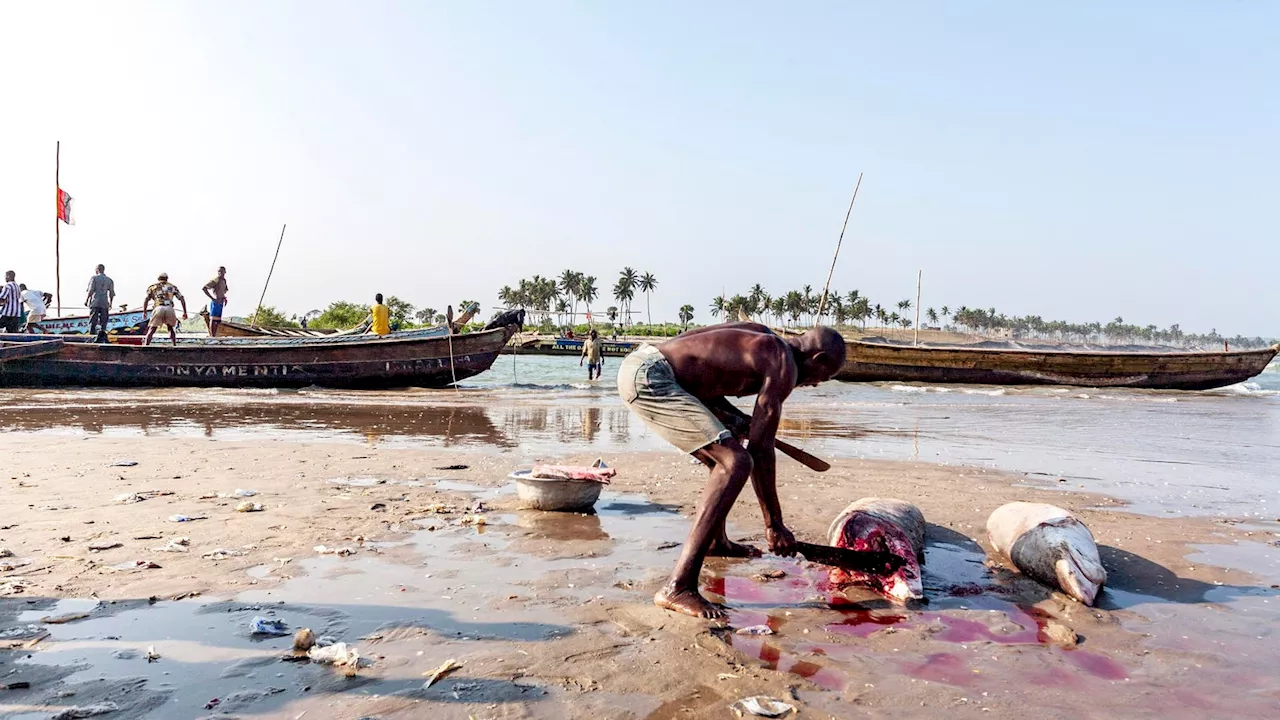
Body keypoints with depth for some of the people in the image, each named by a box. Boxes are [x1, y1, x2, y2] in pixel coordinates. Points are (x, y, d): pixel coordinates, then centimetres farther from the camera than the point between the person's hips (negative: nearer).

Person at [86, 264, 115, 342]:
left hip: (95, 303, -2)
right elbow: (112, 294, 9)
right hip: (105, 304, 2)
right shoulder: (110, 280, 11)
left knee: (93, 321, 0)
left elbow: (91, 291, -7)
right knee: (103, 322, 3)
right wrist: (110, 303, 18)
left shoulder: (94, 278, 1)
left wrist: (86, 300, 1)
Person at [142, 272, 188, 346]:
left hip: (159, 309, -1)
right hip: (170, 309, 1)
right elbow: (182, 298, 16)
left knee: (152, 330, 7)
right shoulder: (172, 287, 26)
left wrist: (144, 312, 16)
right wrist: (185, 312, 15)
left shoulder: (153, 287, 24)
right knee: (171, 328, 23)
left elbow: (146, 300, 11)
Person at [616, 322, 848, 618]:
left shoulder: (762, 337, 20)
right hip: (649, 378, -10)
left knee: (726, 453, 23)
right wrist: (774, 524, 1)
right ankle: (678, 587, -22)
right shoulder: (784, 365, -6)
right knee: (736, 463, -17)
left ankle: (716, 541, 43)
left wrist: (736, 419, 10)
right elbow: (761, 450, -7)